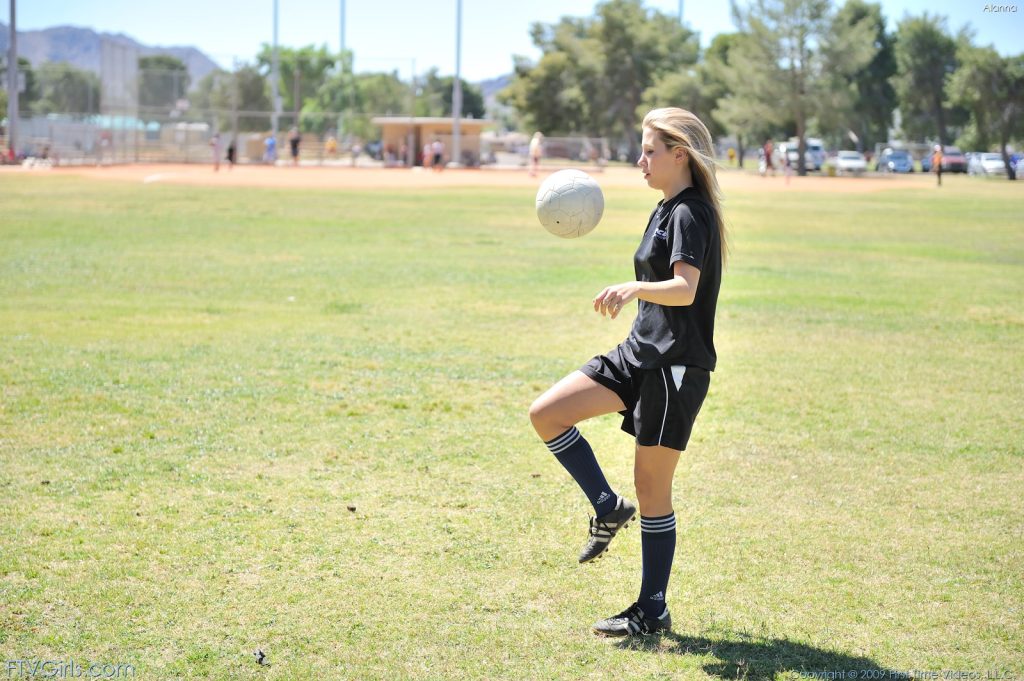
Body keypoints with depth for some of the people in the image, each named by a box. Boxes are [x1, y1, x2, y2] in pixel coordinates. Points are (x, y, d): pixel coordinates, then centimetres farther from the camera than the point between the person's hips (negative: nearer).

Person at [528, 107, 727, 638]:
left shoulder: (691, 214, -15)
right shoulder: (667, 210, 14)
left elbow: (685, 288, -31)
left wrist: (635, 288, -48)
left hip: (675, 365, -9)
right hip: (639, 354, 9)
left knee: (651, 485, -3)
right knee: (545, 413, -4)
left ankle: (652, 611, 8)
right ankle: (609, 509, 9)